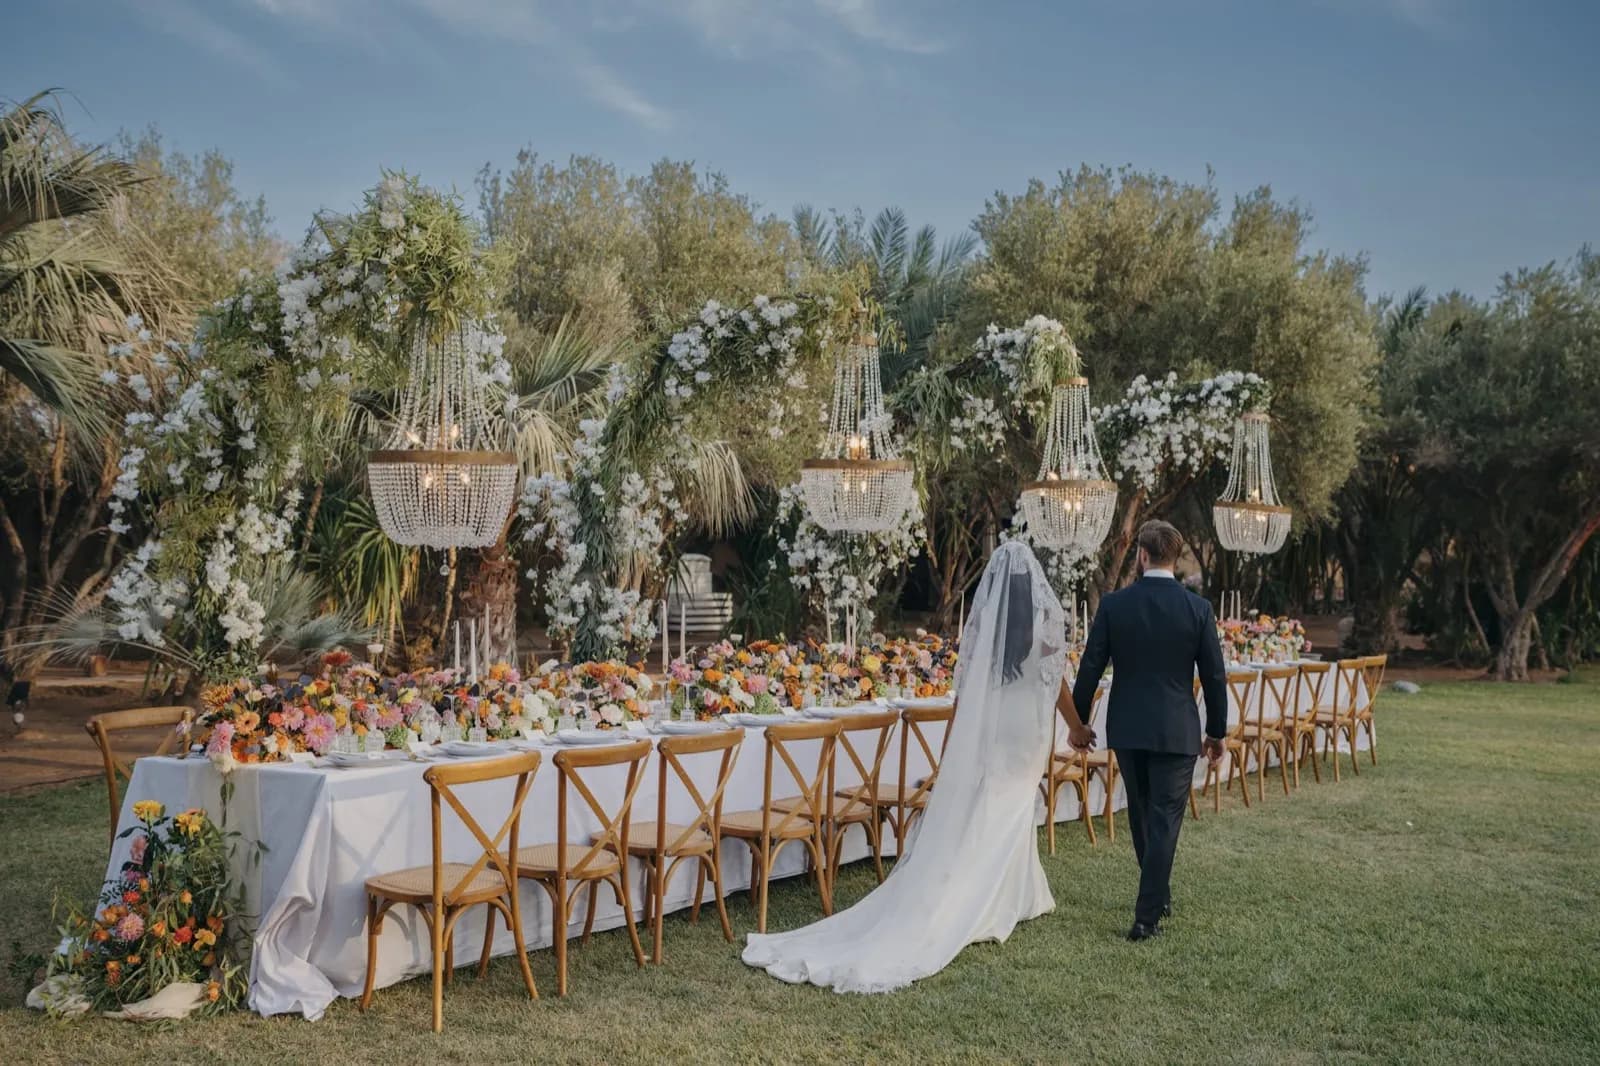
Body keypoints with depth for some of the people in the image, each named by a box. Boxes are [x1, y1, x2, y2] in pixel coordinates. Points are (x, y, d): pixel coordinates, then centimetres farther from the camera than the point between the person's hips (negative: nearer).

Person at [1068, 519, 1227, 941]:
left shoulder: (1113, 605, -6)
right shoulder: (1198, 609, -7)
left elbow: (1090, 668, -3)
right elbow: (1214, 676, -3)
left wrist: (1077, 721, 8)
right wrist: (1217, 731, 9)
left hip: (1126, 729, 2)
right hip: (1177, 731, -2)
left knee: (1141, 814, 19)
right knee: (1164, 820, 2)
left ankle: (1159, 895, 35)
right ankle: (1147, 916, 1)